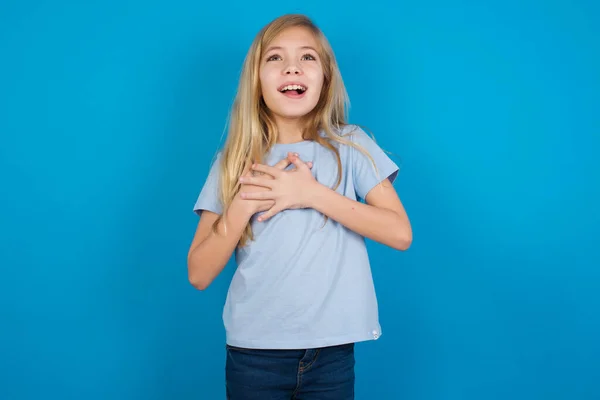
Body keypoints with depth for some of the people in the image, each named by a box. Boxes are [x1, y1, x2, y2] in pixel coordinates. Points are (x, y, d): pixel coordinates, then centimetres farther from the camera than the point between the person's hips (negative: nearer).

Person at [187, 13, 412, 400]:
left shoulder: (350, 145, -1)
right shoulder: (233, 161, 1)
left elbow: (400, 233, -9)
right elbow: (199, 275, -2)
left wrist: (313, 194, -16)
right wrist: (242, 205, -16)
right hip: (254, 352, 1)